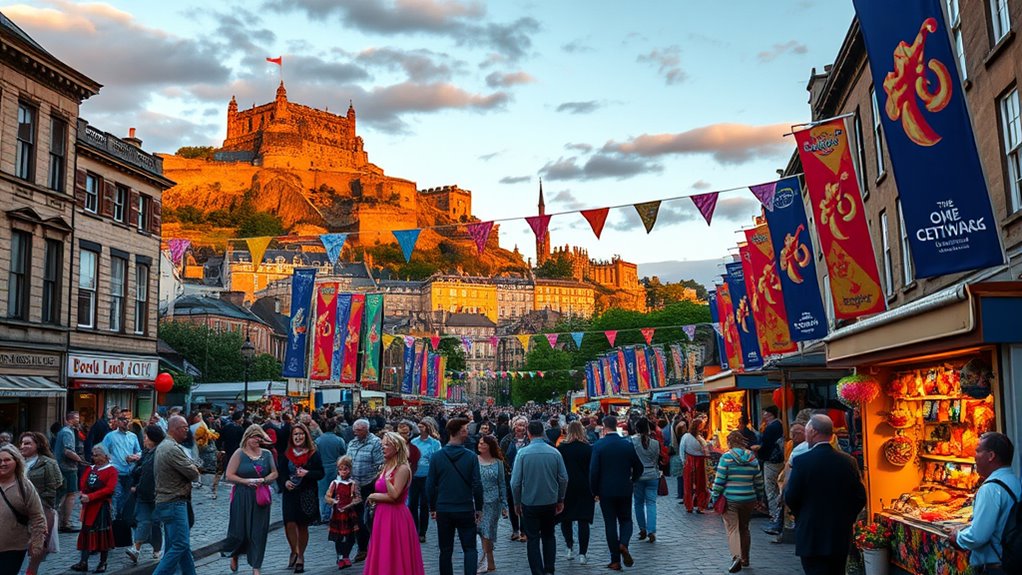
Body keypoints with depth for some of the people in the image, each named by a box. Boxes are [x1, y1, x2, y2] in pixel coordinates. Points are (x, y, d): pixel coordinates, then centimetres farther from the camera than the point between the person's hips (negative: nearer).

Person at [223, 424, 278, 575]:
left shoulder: (267, 454, 8)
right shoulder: (239, 454, -2)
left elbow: (274, 473, 11)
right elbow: (229, 475, -6)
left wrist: (263, 480, -7)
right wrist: (246, 481, -16)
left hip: (261, 497, 3)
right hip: (242, 497, -3)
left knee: (259, 532, 1)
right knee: (240, 530, 1)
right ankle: (234, 555, 34)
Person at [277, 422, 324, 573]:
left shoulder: (313, 454, -1)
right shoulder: (286, 454, 3)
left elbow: (320, 473, -1)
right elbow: (279, 473, 7)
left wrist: (307, 473, -18)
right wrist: (284, 482, -13)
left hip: (307, 495, -1)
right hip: (290, 493, 1)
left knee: (303, 526, 8)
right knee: (290, 524, -11)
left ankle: (300, 557, 22)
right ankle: (294, 552, 14)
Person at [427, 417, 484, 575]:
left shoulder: (437, 457, -5)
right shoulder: (471, 456, -9)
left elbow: (430, 485, -2)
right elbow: (477, 485, -8)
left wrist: (432, 508, 10)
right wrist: (479, 508, 3)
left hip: (443, 511, 2)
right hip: (466, 510, -1)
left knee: (446, 550, 12)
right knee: (469, 549, 7)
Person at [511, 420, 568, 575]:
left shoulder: (522, 453, -13)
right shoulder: (555, 452, -7)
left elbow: (515, 482, -12)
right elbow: (564, 479, -2)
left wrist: (517, 502, 2)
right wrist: (560, 500, 11)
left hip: (529, 503, -2)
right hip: (550, 502, 3)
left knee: (533, 539, 8)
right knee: (549, 536, 20)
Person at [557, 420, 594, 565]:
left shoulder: (560, 448, -5)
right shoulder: (589, 449, -6)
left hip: (565, 488, 0)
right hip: (585, 489, 0)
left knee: (565, 518, 15)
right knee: (583, 520, 2)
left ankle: (569, 547, 9)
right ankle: (583, 553, 0)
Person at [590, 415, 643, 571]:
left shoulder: (598, 446, -10)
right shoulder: (628, 444, -2)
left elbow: (594, 471, -11)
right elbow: (638, 468, 4)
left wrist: (595, 491, 1)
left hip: (606, 491, -2)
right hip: (625, 491, 2)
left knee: (610, 523, 6)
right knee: (626, 520, 16)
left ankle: (615, 561, 7)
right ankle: (623, 544, -12)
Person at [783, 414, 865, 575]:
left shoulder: (801, 461, -14)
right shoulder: (848, 461, 0)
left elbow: (790, 499, -12)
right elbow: (860, 498, 3)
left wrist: (786, 486, 8)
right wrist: (846, 519, 15)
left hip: (811, 537, -5)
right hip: (841, 537, 5)